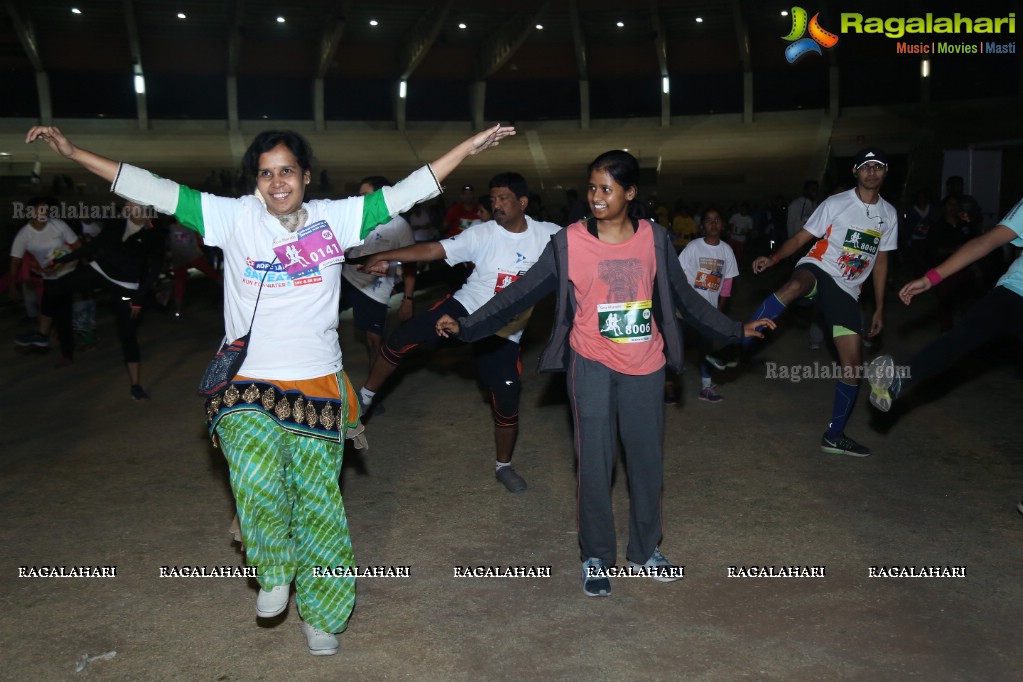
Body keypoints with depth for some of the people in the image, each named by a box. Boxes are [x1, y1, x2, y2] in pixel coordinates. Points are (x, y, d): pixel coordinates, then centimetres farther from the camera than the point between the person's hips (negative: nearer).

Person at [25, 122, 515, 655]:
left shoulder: (335, 217, 3)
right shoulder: (236, 217, 1)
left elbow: (406, 192, 4)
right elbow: (157, 192, 0)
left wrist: (469, 147, 2)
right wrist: (73, 152, -3)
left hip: (318, 388, 1)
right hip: (249, 389, -1)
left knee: (318, 503, 5)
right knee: (258, 482, -25)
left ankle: (321, 614, 28)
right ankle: (274, 572, 8)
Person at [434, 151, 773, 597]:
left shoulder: (654, 239, 0)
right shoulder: (569, 243, -7)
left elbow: (684, 297, 11)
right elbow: (522, 293, -7)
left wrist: (735, 330, 15)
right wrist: (466, 326, -14)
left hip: (645, 368, 2)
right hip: (593, 367, -2)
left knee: (647, 461, 12)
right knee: (595, 465, 2)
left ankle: (645, 550, 32)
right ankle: (597, 557, 21)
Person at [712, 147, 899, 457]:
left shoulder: (889, 214, 9)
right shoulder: (836, 204, -4)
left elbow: (880, 261, 16)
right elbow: (801, 238, -5)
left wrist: (879, 308, 16)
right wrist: (773, 258, -24)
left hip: (847, 290, 5)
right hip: (817, 269, -4)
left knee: (852, 363, -1)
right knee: (794, 286, -43)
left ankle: (834, 435, 14)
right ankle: (733, 350, -44)